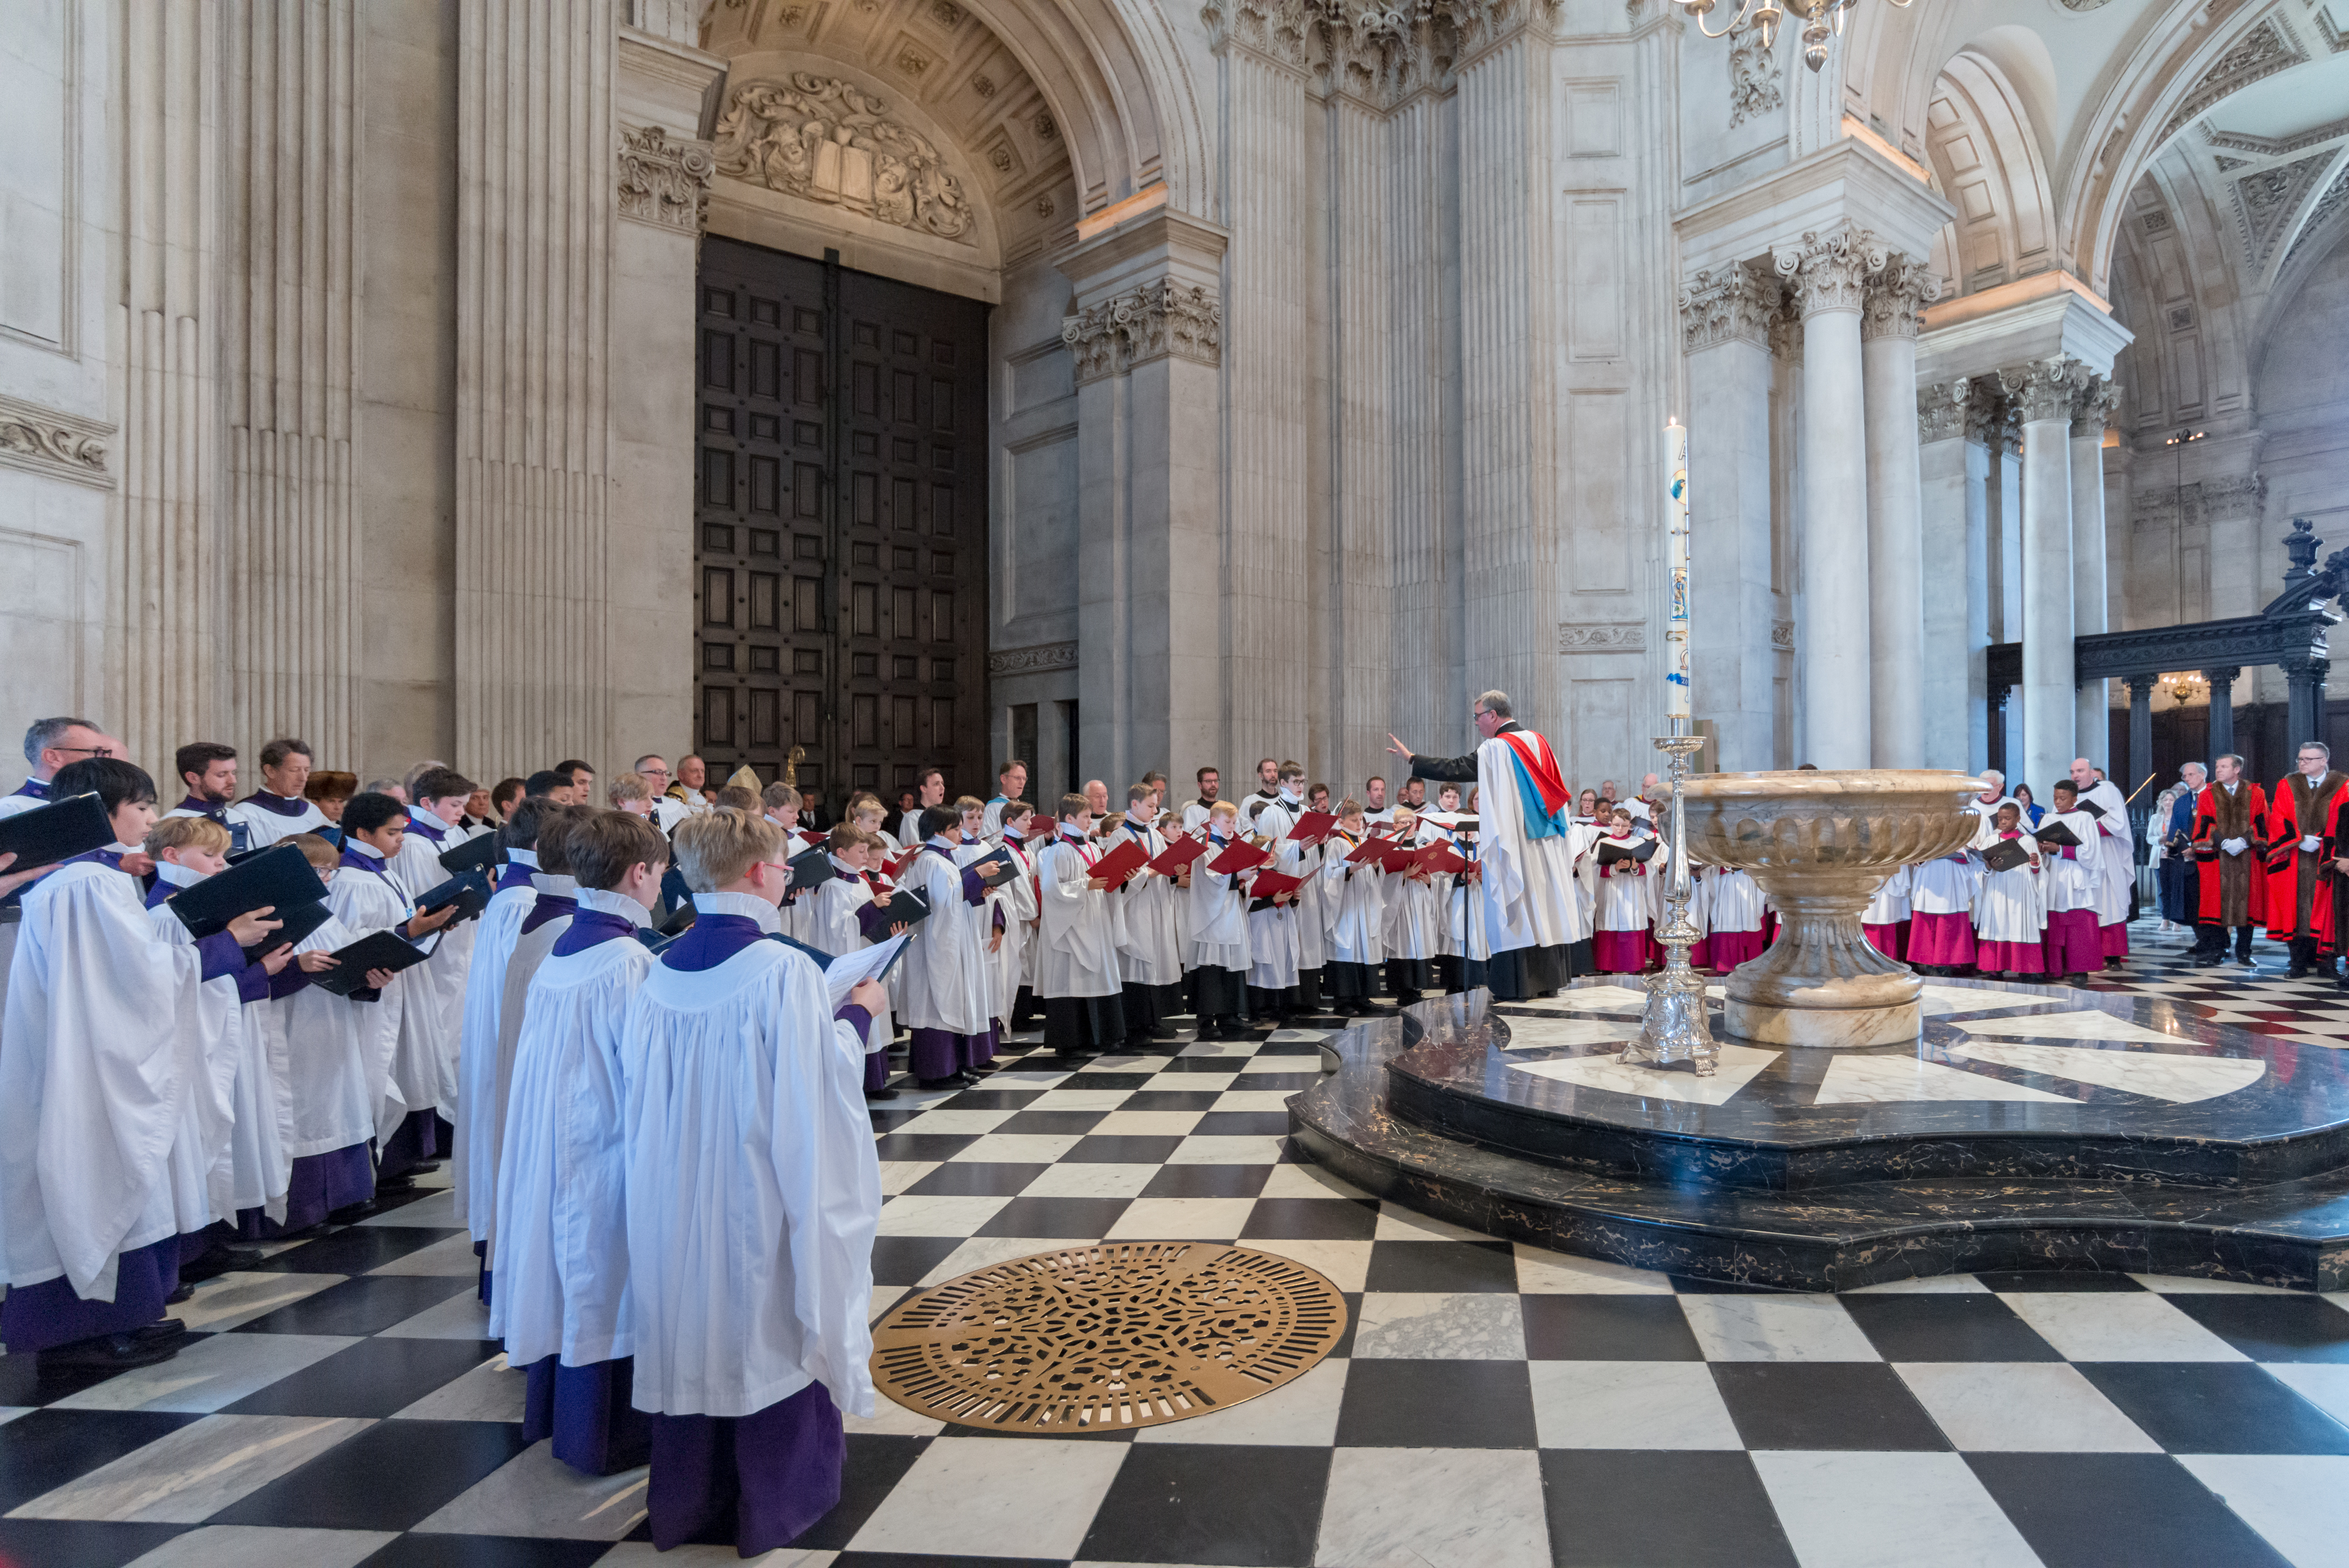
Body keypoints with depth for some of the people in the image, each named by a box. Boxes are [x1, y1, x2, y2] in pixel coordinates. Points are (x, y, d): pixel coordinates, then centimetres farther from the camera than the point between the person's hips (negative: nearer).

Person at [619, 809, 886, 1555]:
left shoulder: (659, 975, -2)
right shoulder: (784, 970, -20)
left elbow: (643, 1087, 8)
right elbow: (823, 1085, -17)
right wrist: (857, 1013, 0)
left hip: (676, 1200, 6)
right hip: (763, 1193, -5)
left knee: (693, 1332, 19)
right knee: (771, 1332, 12)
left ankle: (687, 1500, 34)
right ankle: (774, 1500, 27)